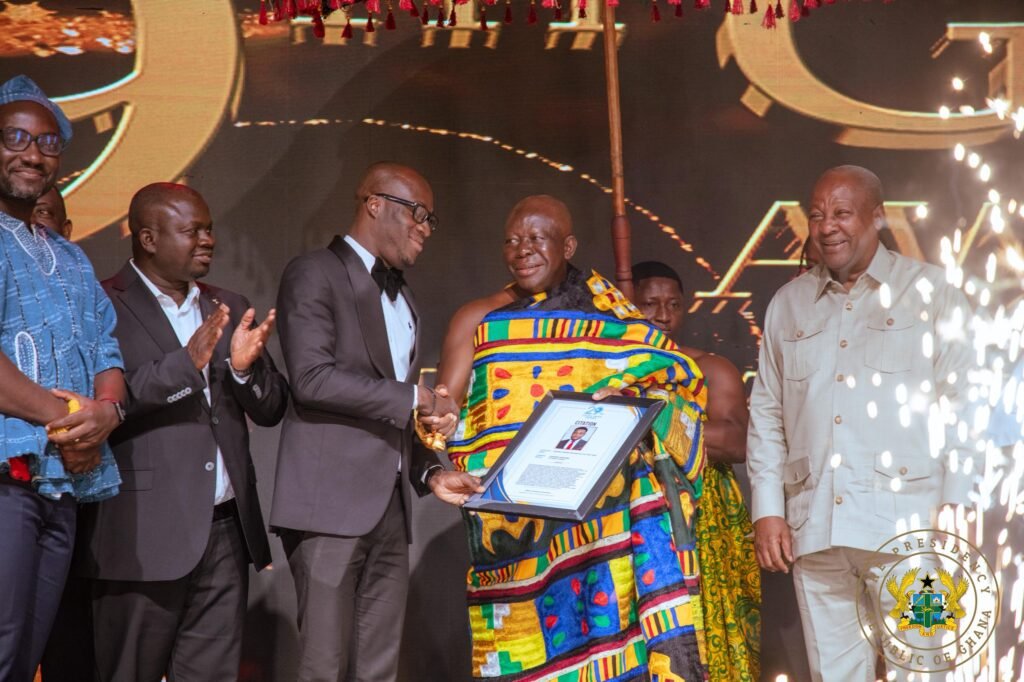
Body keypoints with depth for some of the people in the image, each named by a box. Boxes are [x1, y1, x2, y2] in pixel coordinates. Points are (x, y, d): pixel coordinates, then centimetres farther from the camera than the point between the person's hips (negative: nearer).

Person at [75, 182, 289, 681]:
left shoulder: (229, 309, 16)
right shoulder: (104, 306, -4)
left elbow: (271, 411, 14)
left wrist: (246, 365, -6)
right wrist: (185, 363, -23)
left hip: (227, 528, 6)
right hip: (146, 533, -6)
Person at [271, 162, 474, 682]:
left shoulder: (403, 298, 21)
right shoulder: (315, 274, -4)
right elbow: (312, 379, -17)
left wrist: (428, 470, 7)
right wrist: (414, 398, -12)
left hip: (390, 506, 8)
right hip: (332, 501, -7)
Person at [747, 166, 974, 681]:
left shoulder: (929, 291, 3)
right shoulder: (787, 303, 15)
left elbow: (962, 404, -2)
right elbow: (766, 412, 15)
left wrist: (956, 515, -9)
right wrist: (767, 511, 7)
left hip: (904, 524, -3)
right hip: (812, 529, 4)